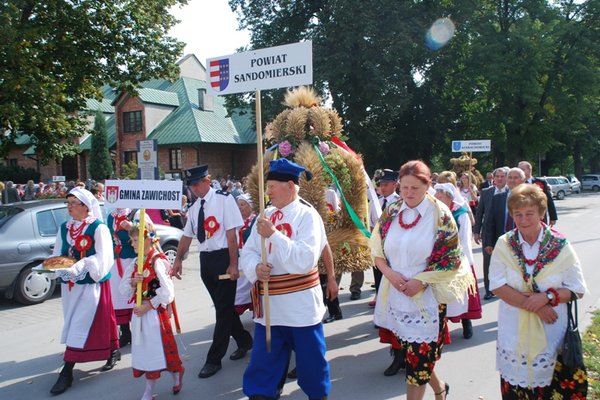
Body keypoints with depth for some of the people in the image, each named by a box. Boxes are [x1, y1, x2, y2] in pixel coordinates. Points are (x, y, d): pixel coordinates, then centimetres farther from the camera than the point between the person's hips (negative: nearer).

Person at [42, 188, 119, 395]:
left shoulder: (99, 228, -13)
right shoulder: (64, 228, 8)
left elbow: (101, 259, -18)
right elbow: (58, 254, 12)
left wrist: (79, 267, -30)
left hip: (91, 284, -7)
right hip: (69, 284, 7)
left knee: (80, 325, -4)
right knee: (73, 324, 16)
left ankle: (67, 371, 3)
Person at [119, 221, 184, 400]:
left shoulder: (158, 262, -15)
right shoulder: (135, 263, 8)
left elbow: (167, 293, -18)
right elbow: (124, 291, 9)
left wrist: (147, 306, -17)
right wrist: (133, 282, -11)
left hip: (155, 313, -7)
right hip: (140, 312, 7)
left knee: (160, 348, 2)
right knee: (145, 350, 12)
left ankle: (176, 374, 28)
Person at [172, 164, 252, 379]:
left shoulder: (224, 199, -11)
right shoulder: (194, 207, 10)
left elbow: (231, 233, -14)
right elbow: (187, 235, 15)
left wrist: (233, 264, -16)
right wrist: (178, 259, 6)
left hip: (223, 257, -7)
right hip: (206, 259, 7)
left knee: (224, 307, 1)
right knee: (222, 305, 16)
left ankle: (214, 359, 11)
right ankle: (244, 341, 36)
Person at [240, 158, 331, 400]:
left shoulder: (308, 216, -11)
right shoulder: (266, 216, 7)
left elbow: (305, 260, -22)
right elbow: (247, 252, 8)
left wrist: (273, 234, -26)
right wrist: (256, 267, -14)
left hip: (301, 305, -4)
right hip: (269, 305, 5)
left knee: (310, 360, 13)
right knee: (263, 360, 13)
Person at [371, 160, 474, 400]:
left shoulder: (440, 215, -8)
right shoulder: (391, 213, 3)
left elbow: (451, 259, -8)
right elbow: (377, 250, 8)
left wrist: (421, 281, -16)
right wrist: (390, 273, -10)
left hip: (427, 297, -4)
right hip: (396, 295, 5)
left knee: (419, 356, 0)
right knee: (410, 351, 16)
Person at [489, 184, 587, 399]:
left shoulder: (561, 245, -4)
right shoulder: (504, 244, -3)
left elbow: (577, 289, -1)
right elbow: (497, 285, -8)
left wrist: (547, 297, -18)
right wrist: (534, 306, -15)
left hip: (551, 331, 0)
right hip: (514, 332, 1)